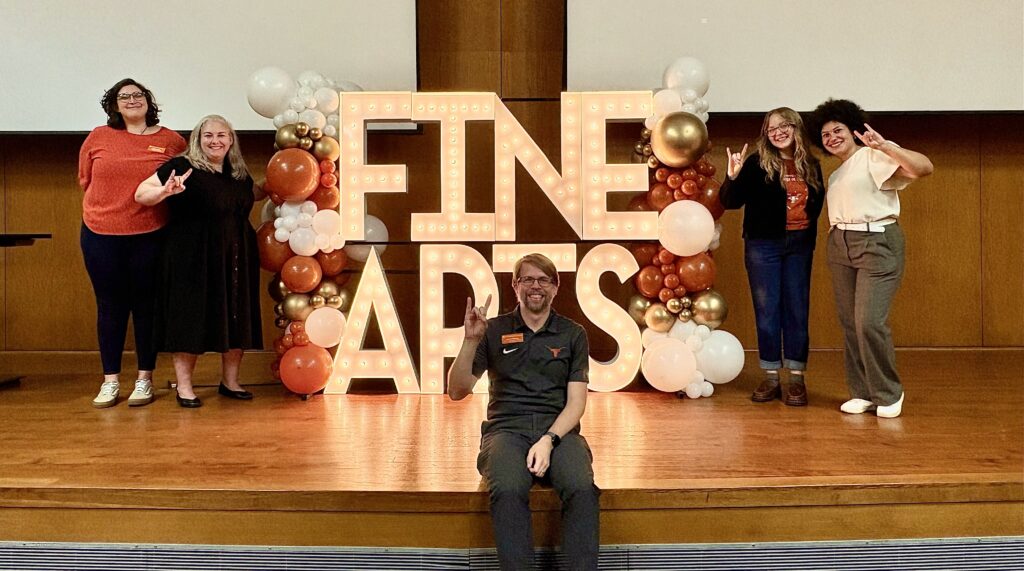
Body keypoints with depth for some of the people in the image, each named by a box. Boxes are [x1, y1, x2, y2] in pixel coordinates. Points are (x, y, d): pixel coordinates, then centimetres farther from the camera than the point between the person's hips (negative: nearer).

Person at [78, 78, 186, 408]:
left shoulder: (171, 140, 0)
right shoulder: (98, 137, 3)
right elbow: (85, 179, 12)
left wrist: (156, 197, 2)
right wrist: (112, 205, 9)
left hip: (150, 236, -1)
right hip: (101, 235, 1)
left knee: (146, 307, 7)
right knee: (110, 307, 8)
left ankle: (145, 379, 17)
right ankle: (110, 381, 17)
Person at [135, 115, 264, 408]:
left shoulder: (238, 173, 11)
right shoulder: (182, 167, -7)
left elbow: (253, 194, 33)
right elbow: (141, 194, -11)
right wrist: (166, 191, -30)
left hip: (235, 260, 6)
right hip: (193, 262, -6)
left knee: (235, 319, 10)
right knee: (190, 319, -1)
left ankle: (230, 381, 23)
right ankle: (184, 386, 9)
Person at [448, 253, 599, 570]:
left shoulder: (573, 334, 12)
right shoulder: (494, 331, 11)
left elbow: (576, 401, 4)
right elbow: (457, 392, 5)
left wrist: (548, 440, -14)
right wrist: (470, 341, -9)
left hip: (558, 429, 1)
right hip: (506, 429, -1)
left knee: (582, 489, -32)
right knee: (508, 491, -35)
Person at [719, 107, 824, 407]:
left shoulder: (810, 165, 5)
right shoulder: (757, 163, -6)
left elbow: (817, 203, 15)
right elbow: (730, 202, -10)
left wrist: (810, 236, 4)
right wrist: (733, 177, -28)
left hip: (800, 244, 3)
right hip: (764, 245, -3)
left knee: (797, 309, 5)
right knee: (767, 310, 4)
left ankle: (797, 378, 12)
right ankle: (770, 377, 13)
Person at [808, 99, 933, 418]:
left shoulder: (873, 157, -6)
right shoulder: (836, 174, 20)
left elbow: (924, 168, -20)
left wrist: (885, 146, -28)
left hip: (877, 243, -8)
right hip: (840, 246, 8)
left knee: (870, 322, -14)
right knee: (849, 323, 5)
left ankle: (888, 395, 4)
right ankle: (862, 393, 16)